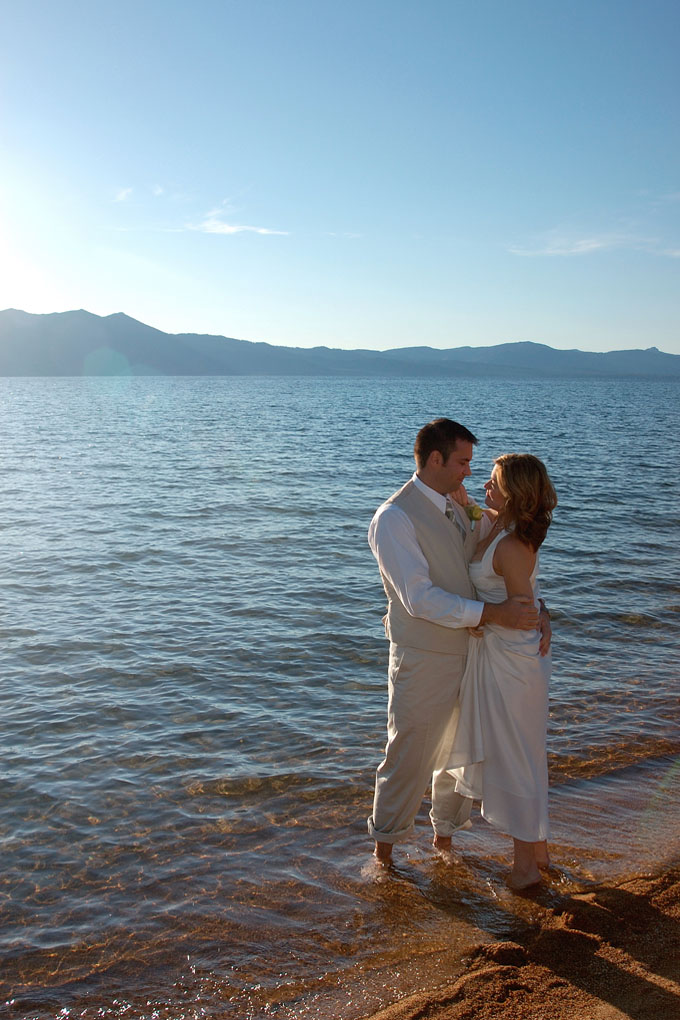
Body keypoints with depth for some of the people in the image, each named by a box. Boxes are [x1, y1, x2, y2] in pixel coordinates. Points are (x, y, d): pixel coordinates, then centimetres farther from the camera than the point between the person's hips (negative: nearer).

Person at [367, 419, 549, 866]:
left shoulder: (459, 509, 9)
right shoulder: (394, 519, -16)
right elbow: (419, 598, -23)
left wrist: (534, 609, -1)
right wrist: (493, 613, -25)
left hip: (469, 652, 7)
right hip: (423, 658, -7)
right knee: (409, 758, 4)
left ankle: (445, 838, 39)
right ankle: (384, 850, 24)